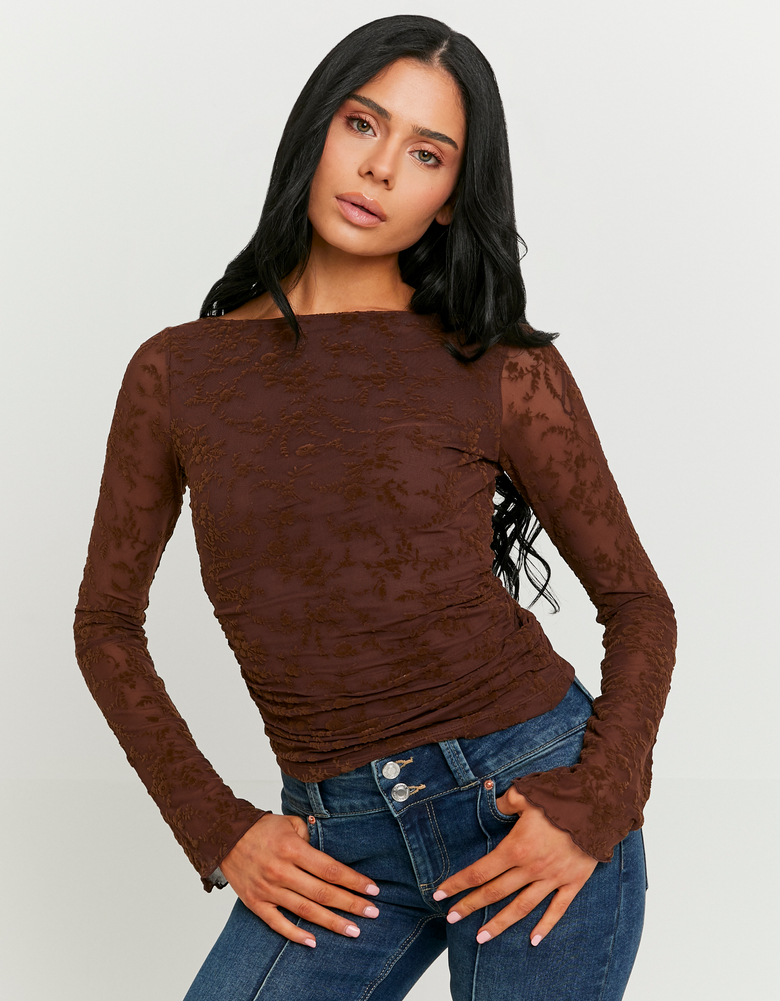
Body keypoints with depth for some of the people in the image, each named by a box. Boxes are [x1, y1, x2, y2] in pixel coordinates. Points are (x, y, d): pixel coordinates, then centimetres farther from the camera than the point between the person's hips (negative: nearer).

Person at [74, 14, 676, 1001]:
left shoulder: (507, 373, -4)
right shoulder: (177, 372, 2)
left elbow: (637, 601, 4)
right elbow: (107, 620, 9)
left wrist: (594, 805, -11)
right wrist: (215, 829, 0)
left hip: (530, 799, -2)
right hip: (339, 846, 2)